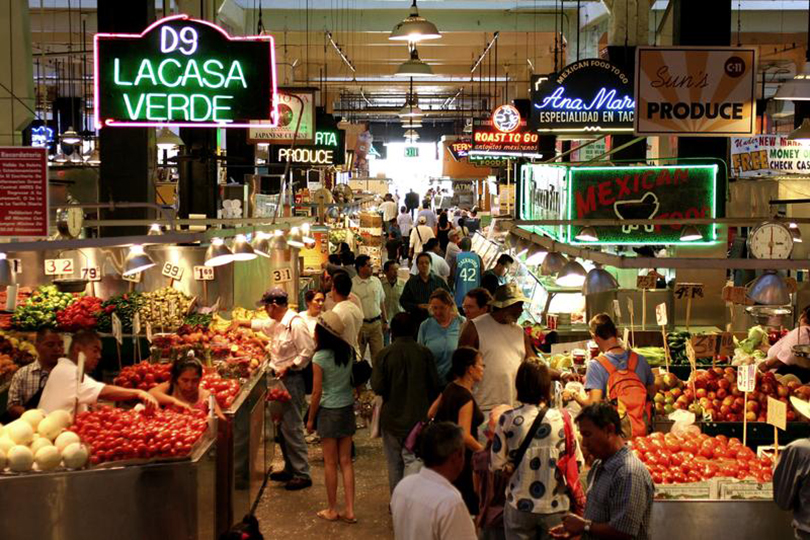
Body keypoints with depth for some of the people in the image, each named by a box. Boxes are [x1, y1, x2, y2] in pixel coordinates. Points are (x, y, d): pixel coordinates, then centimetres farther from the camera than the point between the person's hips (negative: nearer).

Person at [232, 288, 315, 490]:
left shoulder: (295, 324, -19)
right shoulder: (277, 323, 12)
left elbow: (307, 352, -22)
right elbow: (261, 324, 35)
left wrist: (288, 368, -20)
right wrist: (241, 323, 37)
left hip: (293, 380, -10)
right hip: (281, 379, 10)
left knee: (292, 428, -8)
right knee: (282, 426, 15)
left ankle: (302, 474, -3)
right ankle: (290, 468, 26)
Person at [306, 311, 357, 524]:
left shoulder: (319, 358, -16)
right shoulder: (348, 351, -2)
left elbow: (317, 392, -12)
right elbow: (353, 379, 2)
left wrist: (310, 419, -3)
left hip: (329, 411, -5)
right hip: (347, 408, 5)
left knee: (330, 462, 7)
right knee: (346, 461, 10)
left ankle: (332, 510, 17)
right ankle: (349, 510, 11)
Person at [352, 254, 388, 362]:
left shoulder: (376, 281, 8)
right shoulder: (352, 284, -8)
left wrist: (385, 321, 15)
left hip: (376, 323, 4)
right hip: (360, 324, -4)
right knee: (358, 356, 5)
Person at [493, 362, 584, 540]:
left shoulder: (507, 420, -10)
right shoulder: (562, 418, -10)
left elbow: (497, 464, -6)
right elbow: (577, 461, -3)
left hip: (519, 505, 0)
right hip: (556, 505, 0)